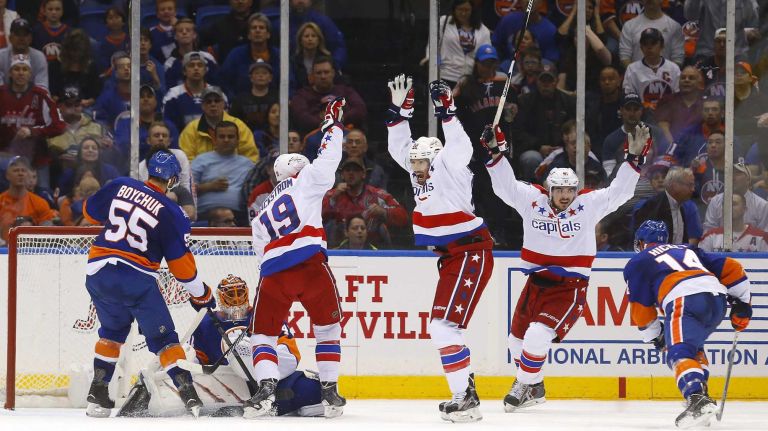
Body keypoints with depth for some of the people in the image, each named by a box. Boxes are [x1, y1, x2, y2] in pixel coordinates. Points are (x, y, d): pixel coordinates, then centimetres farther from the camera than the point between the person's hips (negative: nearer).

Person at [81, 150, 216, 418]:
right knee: (162, 337, 5)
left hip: (98, 273, 4)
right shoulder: (170, 214, -5)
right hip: (136, 278, -4)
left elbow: (90, 212, 18)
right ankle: (188, 394, -5)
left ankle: (97, 395, 21)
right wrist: (201, 295, 12)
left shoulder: (120, 187, 4)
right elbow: (180, 262, -2)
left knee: (113, 331, 25)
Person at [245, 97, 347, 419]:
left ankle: (266, 389, -11)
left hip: (274, 272, 2)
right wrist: (333, 123, 26)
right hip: (310, 265, -2)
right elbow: (328, 159, 13)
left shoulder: (260, 216, 31)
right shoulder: (306, 181, 19)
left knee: (263, 332, 13)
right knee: (328, 327, 16)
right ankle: (329, 392, 9)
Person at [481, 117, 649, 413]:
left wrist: (634, 158, -23)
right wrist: (495, 151, -20)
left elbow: (619, 191, -12)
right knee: (517, 339, 14)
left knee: (538, 335, -21)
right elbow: (505, 185, -7)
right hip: (536, 283, 4)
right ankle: (534, 389, 36)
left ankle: (525, 385, 0)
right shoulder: (531, 200, -3)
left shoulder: (588, 205, -7)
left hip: (570, 286, -4)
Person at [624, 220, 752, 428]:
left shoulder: (637, 263, 21)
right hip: (718, 300, 6)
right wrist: (742, 304, 30)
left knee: (679, 354, -17)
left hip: (684, 302, -6)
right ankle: (700, 397, 14)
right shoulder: (687, 249, 36)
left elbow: (641, 309, 18)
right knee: (693, 347, 28)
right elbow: (731, 268, 28)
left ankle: (697, 398, -43)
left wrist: (655, 337, 32)